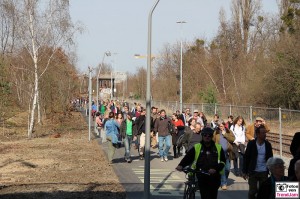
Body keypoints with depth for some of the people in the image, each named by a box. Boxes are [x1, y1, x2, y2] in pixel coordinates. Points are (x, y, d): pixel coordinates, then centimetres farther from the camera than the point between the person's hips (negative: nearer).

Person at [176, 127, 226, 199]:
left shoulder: (218, 148, 7)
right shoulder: (196, 147, 4)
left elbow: (222, 161, 5)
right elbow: (187, 157, -1)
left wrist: (216, 169, -13)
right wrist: (181, 165, -20)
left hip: (214, 178, 2)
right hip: (202, 178, -2)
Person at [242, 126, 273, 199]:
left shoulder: (268, 145, 0)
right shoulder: (251, 144, -6)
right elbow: (246, 158, -2)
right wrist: (244, 172, -3)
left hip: (264, 172, 2)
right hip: (253, 171, -2)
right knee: (252, 191, 2)